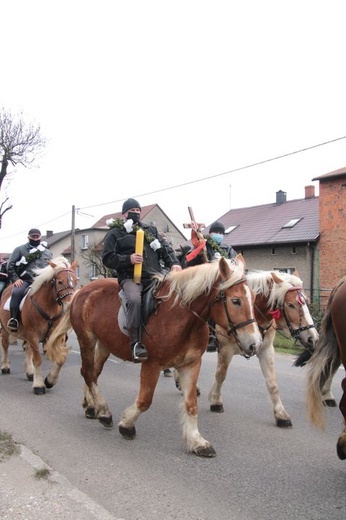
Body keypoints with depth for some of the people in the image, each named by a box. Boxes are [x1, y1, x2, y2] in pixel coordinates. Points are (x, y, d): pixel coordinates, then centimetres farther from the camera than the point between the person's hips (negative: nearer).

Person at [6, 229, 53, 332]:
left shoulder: (47, 252, 18)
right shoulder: (20, 250, 10)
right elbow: (10, 266, 6)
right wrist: (15, 279, -7)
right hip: (24, 280, -2)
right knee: (16, 292, -32)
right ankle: (13, 319, -23)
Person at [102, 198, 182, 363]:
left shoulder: (151, 230, 21)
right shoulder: (115, 233, 9)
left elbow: (166, 249, 18)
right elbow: (107, 258, 1)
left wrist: (174, 263, -3)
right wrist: (128, 259, -14)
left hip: (155, 276, 5)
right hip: (130, 277, -5)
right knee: (135, 299, -35)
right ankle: (136, 344, -30)